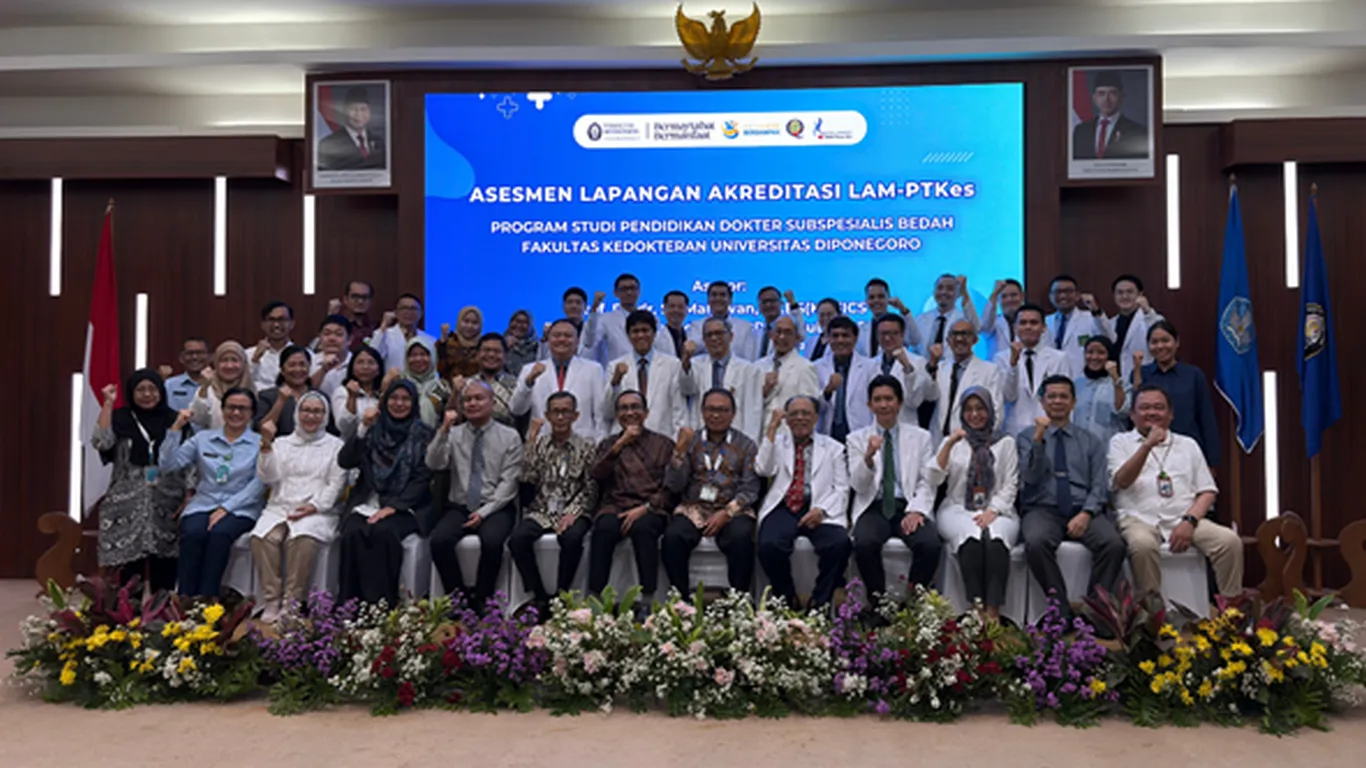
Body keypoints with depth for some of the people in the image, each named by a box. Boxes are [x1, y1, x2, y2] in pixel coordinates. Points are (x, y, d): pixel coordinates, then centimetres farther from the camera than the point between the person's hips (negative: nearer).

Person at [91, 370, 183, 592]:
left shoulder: (173, 419, 8)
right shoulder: (120, 418, 5)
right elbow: (100, 443, -13)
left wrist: (189, 493, 1)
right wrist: (108, 403, -11)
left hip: (166, 499, 1)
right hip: (129, 499, -1)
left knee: (164, 560, 1)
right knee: (130, 555, -4)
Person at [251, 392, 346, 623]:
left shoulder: (335, 446, 14)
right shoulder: (282, 443, 22)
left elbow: (335, 485, 5)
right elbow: (268, 477, 8)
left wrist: (313, 506, -11)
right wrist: (266, 445, -4)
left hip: (317, 512, -2)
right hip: (279, 507, 3)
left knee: (303, 538, -36)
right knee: (262, 536, -30)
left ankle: (291, 603, -28)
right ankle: (271, 602, -24)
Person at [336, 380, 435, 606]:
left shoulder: (423, 434, 8)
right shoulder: (373, 430, 15)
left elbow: (422, 479, -1)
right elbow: (344, 462, 4)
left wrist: (393, 507, -12)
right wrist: (363, 429, -8)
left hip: (404, 507, -2)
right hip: (367, 503, 2)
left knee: (384, 532, -32)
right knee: (353, 533, -28)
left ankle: (383, 603, -25)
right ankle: (353, 604, -22)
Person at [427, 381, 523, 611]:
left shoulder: (509, 436, 3)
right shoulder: (453, 434, 10)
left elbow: (508, 482, -3)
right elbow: (434, 464, -6)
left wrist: (484, 512, -13)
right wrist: (444, 430, -16)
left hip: (495, 509, -2)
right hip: (459, 507, 2)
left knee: (491, 541, -33)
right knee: (439, 540, -27)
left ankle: (482, 601, -11)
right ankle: (458, 598, -8)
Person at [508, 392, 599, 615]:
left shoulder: (587, 447, 6)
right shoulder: (539, 444, 12)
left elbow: (590, 489, 0)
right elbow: (528, 480, 1)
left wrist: (572, 513, -14)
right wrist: (530, 445, -5)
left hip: (573, 511, -2)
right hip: (542, 511, 2)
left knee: (572, 538, -35)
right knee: (517, 538, -27)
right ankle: (540, 597, -14)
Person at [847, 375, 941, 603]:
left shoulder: (920, 437, 13)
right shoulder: (857, 439, 10)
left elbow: (926, 483, 7)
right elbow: (857, 486, 0)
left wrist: (916, 510, -12)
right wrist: (868, 457, -19)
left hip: (908, 508, 1)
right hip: (874, 507, -1)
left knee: (931, 544, -30)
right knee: (864, 544, -33)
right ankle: (878, 600, -11)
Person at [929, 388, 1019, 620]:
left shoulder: (1006, 443, 16)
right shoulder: (953, 441, 16)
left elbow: (1010, 486, 7)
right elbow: (933, 479, 2)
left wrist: (993, 510, -11)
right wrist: (950, 444, -8)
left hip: (996, 511, 0)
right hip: (958, 510, 0)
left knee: (995, 538, -35)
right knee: (971, 537, -35)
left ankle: (993, 612, -38)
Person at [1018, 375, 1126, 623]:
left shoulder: (1091, 441, 16)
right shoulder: (1026, 437, 11)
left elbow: (1099, 486, 7)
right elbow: (1030, 477, -4)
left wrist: (1086, 514, -11)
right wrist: (1039, 439, -14)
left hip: (1083, 511, 2)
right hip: (1043, 510, -2)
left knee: (1114, 544, -29)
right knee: (1036, 542, -36)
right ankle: (1061, 609, -21)